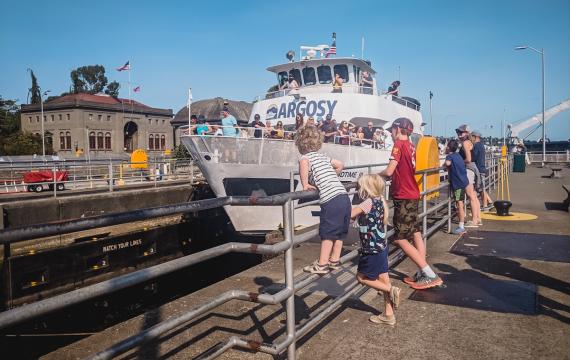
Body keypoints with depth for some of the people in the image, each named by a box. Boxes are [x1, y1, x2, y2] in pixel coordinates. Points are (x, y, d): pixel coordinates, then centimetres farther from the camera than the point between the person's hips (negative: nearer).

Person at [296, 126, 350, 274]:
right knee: (339, 231, 17)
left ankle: (322, 265, 11)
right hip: (344, 196, 7)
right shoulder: (323, 156, 20)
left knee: (327, 233, 2)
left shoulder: (305, 157, -1)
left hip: (331, 200, -7)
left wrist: (305, 185, -17)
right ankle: (335, 260, 28)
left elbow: (304, 162, -27)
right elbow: (340, 165, 33)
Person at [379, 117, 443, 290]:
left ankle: (430, 274, -5)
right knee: (415, 233, 12)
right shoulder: (411, 146, 11)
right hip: (412, 194, 9)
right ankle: (422, 273, 15)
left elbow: (389, 171, -20)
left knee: (400, 239, -4)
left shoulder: (399, 145, -14)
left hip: (403, 197, -9)